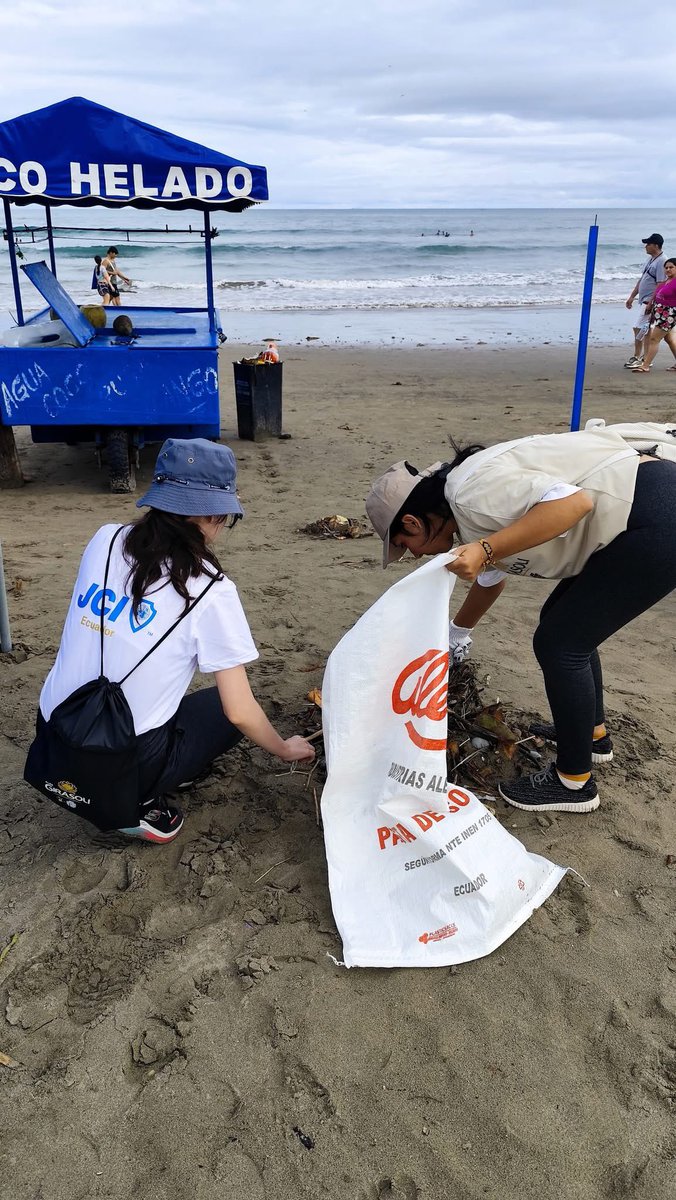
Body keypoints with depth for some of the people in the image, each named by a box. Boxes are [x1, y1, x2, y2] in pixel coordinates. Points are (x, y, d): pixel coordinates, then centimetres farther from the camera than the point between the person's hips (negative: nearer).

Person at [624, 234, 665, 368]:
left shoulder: (661, 261, -16)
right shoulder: (651, 260, 14)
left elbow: (660, 285, -21)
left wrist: (650, 303, -23)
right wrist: (632, 296, 20)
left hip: (650, 302, -10)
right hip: (643, 301, 10)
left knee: (639, 328, -12)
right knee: (643, 330, 13)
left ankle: (637, 358, -6)